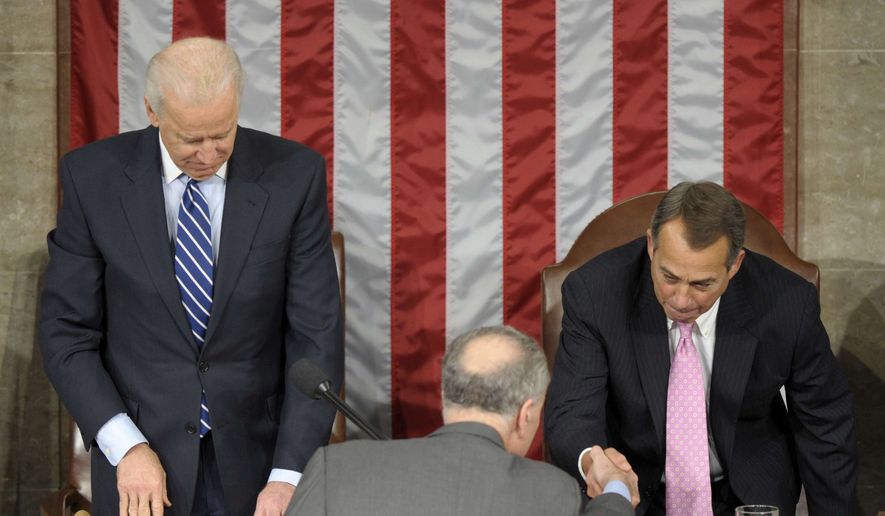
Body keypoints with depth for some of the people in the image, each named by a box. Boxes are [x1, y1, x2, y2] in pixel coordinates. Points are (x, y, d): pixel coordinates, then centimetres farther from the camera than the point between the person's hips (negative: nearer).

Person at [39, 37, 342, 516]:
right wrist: (126, 448, -16)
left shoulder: (293, 174, -9)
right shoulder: (93, 176, -9)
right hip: (142, 458, 0)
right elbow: (66, 332, -5)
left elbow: (316, 336, -9)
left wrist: (289, 475, -16)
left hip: (258, 457, 0)